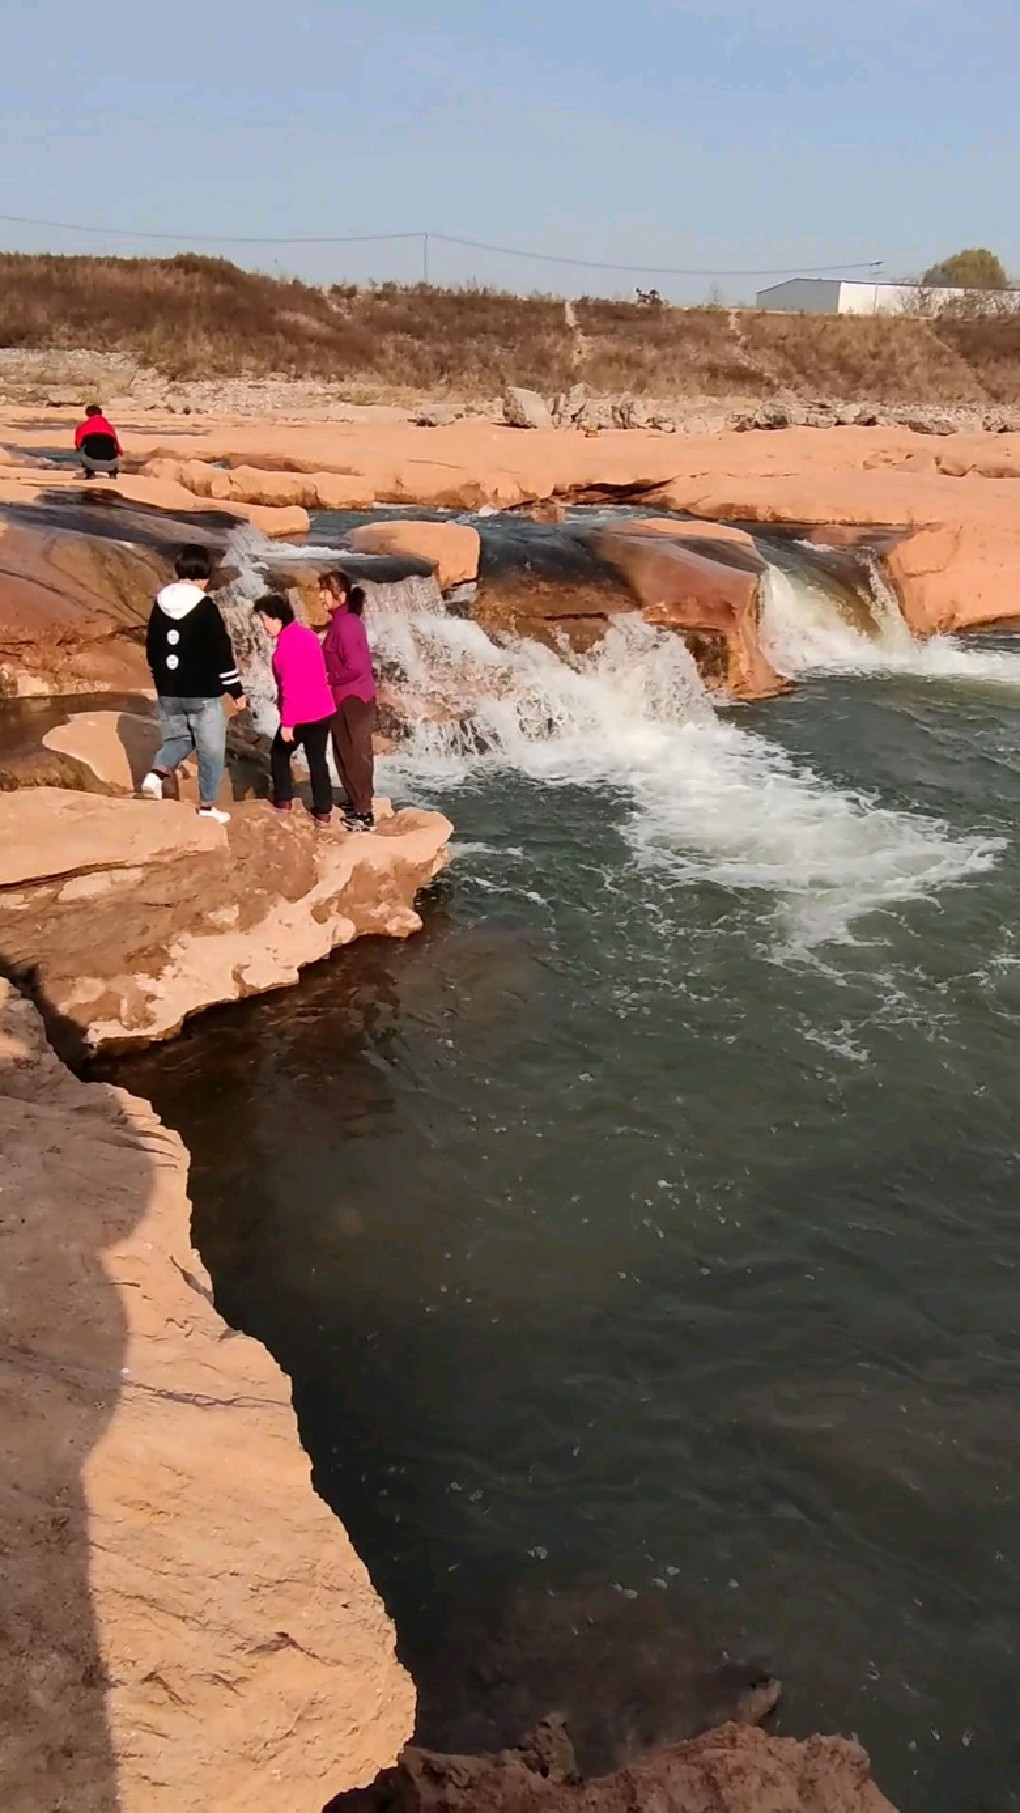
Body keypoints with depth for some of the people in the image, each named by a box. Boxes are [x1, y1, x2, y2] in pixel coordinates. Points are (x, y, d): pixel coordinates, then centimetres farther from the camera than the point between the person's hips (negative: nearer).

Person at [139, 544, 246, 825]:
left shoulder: (161, 603, 5)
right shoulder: (205, 607, -14)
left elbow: (152, 648, 14)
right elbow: (222, 651, -14)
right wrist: (236, 690, -6)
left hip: (169, 692, 6)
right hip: (203, 693, -6)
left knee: (178, 738, 24)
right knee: (211, 749, 7)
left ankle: (156, 774, -3)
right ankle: (207, 806, 10)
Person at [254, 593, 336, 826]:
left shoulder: (287, 643, -19)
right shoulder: (308, 634, 8)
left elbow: (290, 686, -23)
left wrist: (287, 722, -20)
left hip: (300, 715, -7)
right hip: (323, 710, 7)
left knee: (279, 753, 15)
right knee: (318, 759, 12)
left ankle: (283, 800, 19)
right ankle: (323, 812, 13)